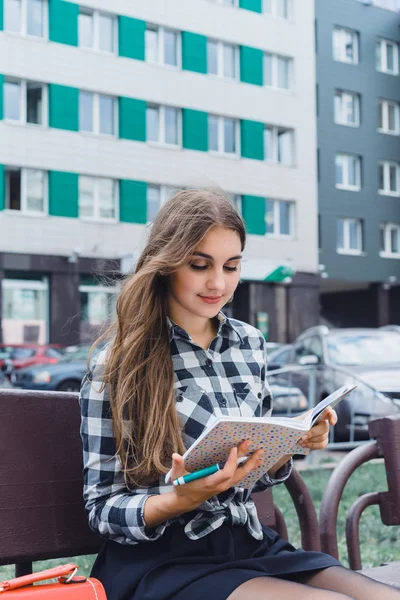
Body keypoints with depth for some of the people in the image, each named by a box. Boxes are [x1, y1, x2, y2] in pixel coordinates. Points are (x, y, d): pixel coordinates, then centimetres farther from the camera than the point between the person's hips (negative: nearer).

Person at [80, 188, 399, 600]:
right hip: (161, 560, -5)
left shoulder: (250, 343, 8)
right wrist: (184, 498, -26)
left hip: (250, 545, 6)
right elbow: (103, 509, -8)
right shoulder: (117, 363, -8)